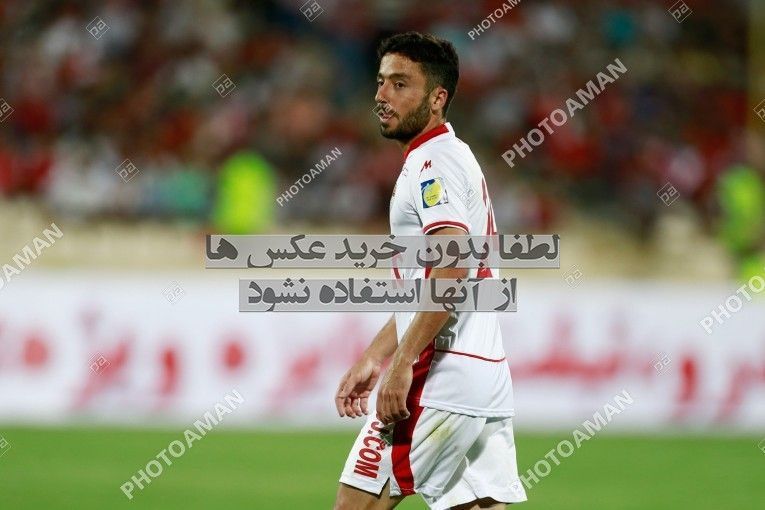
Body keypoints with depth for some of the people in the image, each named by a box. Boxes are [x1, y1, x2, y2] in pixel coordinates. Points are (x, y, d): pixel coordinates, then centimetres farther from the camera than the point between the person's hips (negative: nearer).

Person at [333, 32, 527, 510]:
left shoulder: (433, 163, -9)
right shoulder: (455, 159, 23)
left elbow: (449, 268, -23)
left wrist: (402, 364, -25)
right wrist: (372, 359, 27)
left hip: (442, 379, -10)